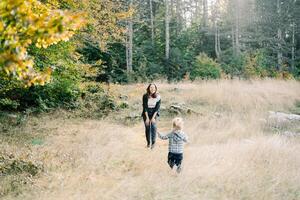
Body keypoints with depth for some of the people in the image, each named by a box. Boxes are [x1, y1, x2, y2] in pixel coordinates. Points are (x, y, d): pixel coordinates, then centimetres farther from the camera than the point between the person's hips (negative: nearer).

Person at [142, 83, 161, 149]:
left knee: (153, 126, -15)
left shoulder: (158, 97, -12)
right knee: (147, 127, -3)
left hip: (154, 112, 0)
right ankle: (148, 142, 13)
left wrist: (153, 117, -15)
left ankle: (153, 142, -5)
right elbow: (145, 107, -12)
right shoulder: (145, 96, -14)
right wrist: (147, 118, -15)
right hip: (146, 113, 0)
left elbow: (157, 108, -9)